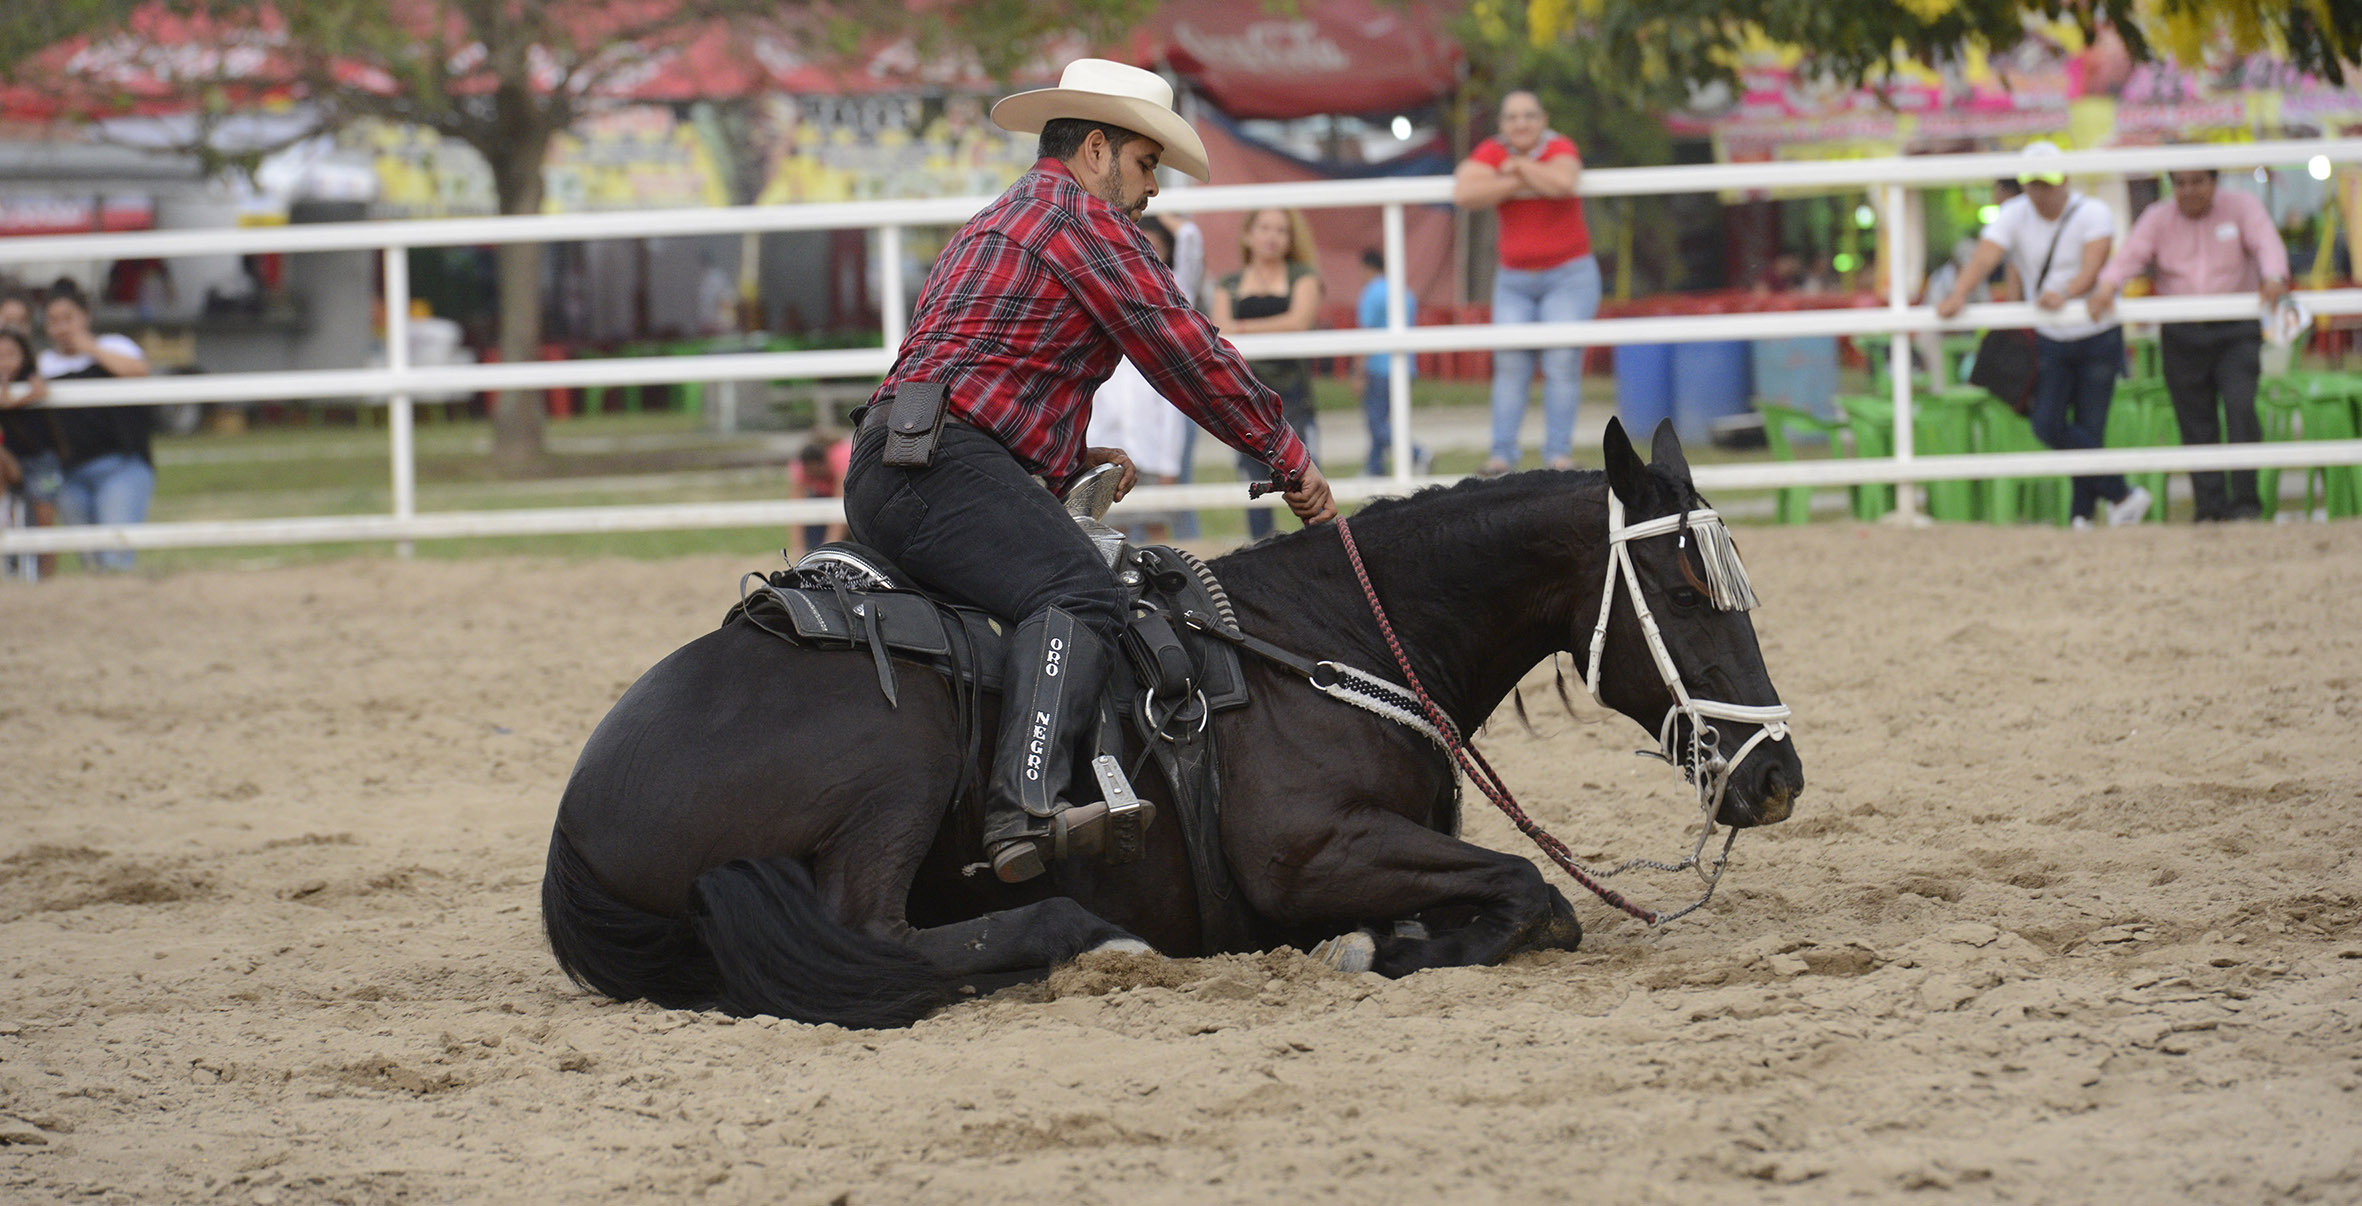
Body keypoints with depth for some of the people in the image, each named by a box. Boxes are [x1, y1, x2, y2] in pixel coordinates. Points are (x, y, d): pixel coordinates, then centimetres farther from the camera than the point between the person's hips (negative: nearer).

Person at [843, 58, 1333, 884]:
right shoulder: (1084, 218, 0)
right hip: (941, 466, -11)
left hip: (881, 474, 11)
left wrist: (1071, 460, 23)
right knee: (1077, 593, -26)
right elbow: (1186, 354, -2)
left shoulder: (993, 227, 31)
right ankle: (1029, 807, -46)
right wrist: (1288, 454, 6)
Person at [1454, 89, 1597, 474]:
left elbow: (1563, 183, -31)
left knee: (1562, 363, -10)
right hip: (1514, 279, 3)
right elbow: (1463, 194, -18)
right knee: (1510, 366, -5)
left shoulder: (1560, 148, -7)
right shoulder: (1492, 152, -1)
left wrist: (1519, 166, -15)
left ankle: (1559, 452, -8)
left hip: (1568, 275, -3)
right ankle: (1502, 453, -4)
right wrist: (1521, 182, -19)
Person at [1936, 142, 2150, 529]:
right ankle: (2123, 494, -4)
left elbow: (2092, 267, -30)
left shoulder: (2092, 214, -13)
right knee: (2048, 426, -11)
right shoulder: (2013, 217, -6)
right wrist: (1958, 294, -43)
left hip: (2098, 335, -3)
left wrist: (2064, 295, -52)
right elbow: (1984, 257, -23)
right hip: (2049, 338, 3)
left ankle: (2083, 513, 11)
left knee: (2089, 429, -3)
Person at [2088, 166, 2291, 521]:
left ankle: (2245, 501, -12)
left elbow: (2267, 243, -12)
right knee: (2196, 422, 0)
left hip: (2235, 332, -2)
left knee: (2240, 407, -17)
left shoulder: (2241, 207, 5)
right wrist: (2107, 285, -27)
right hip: (2181, 337, 2)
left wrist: (2274, 279, -34)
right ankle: (2210, 508, 6)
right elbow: (2131, 254, -6)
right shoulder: (2158, 218, 9)